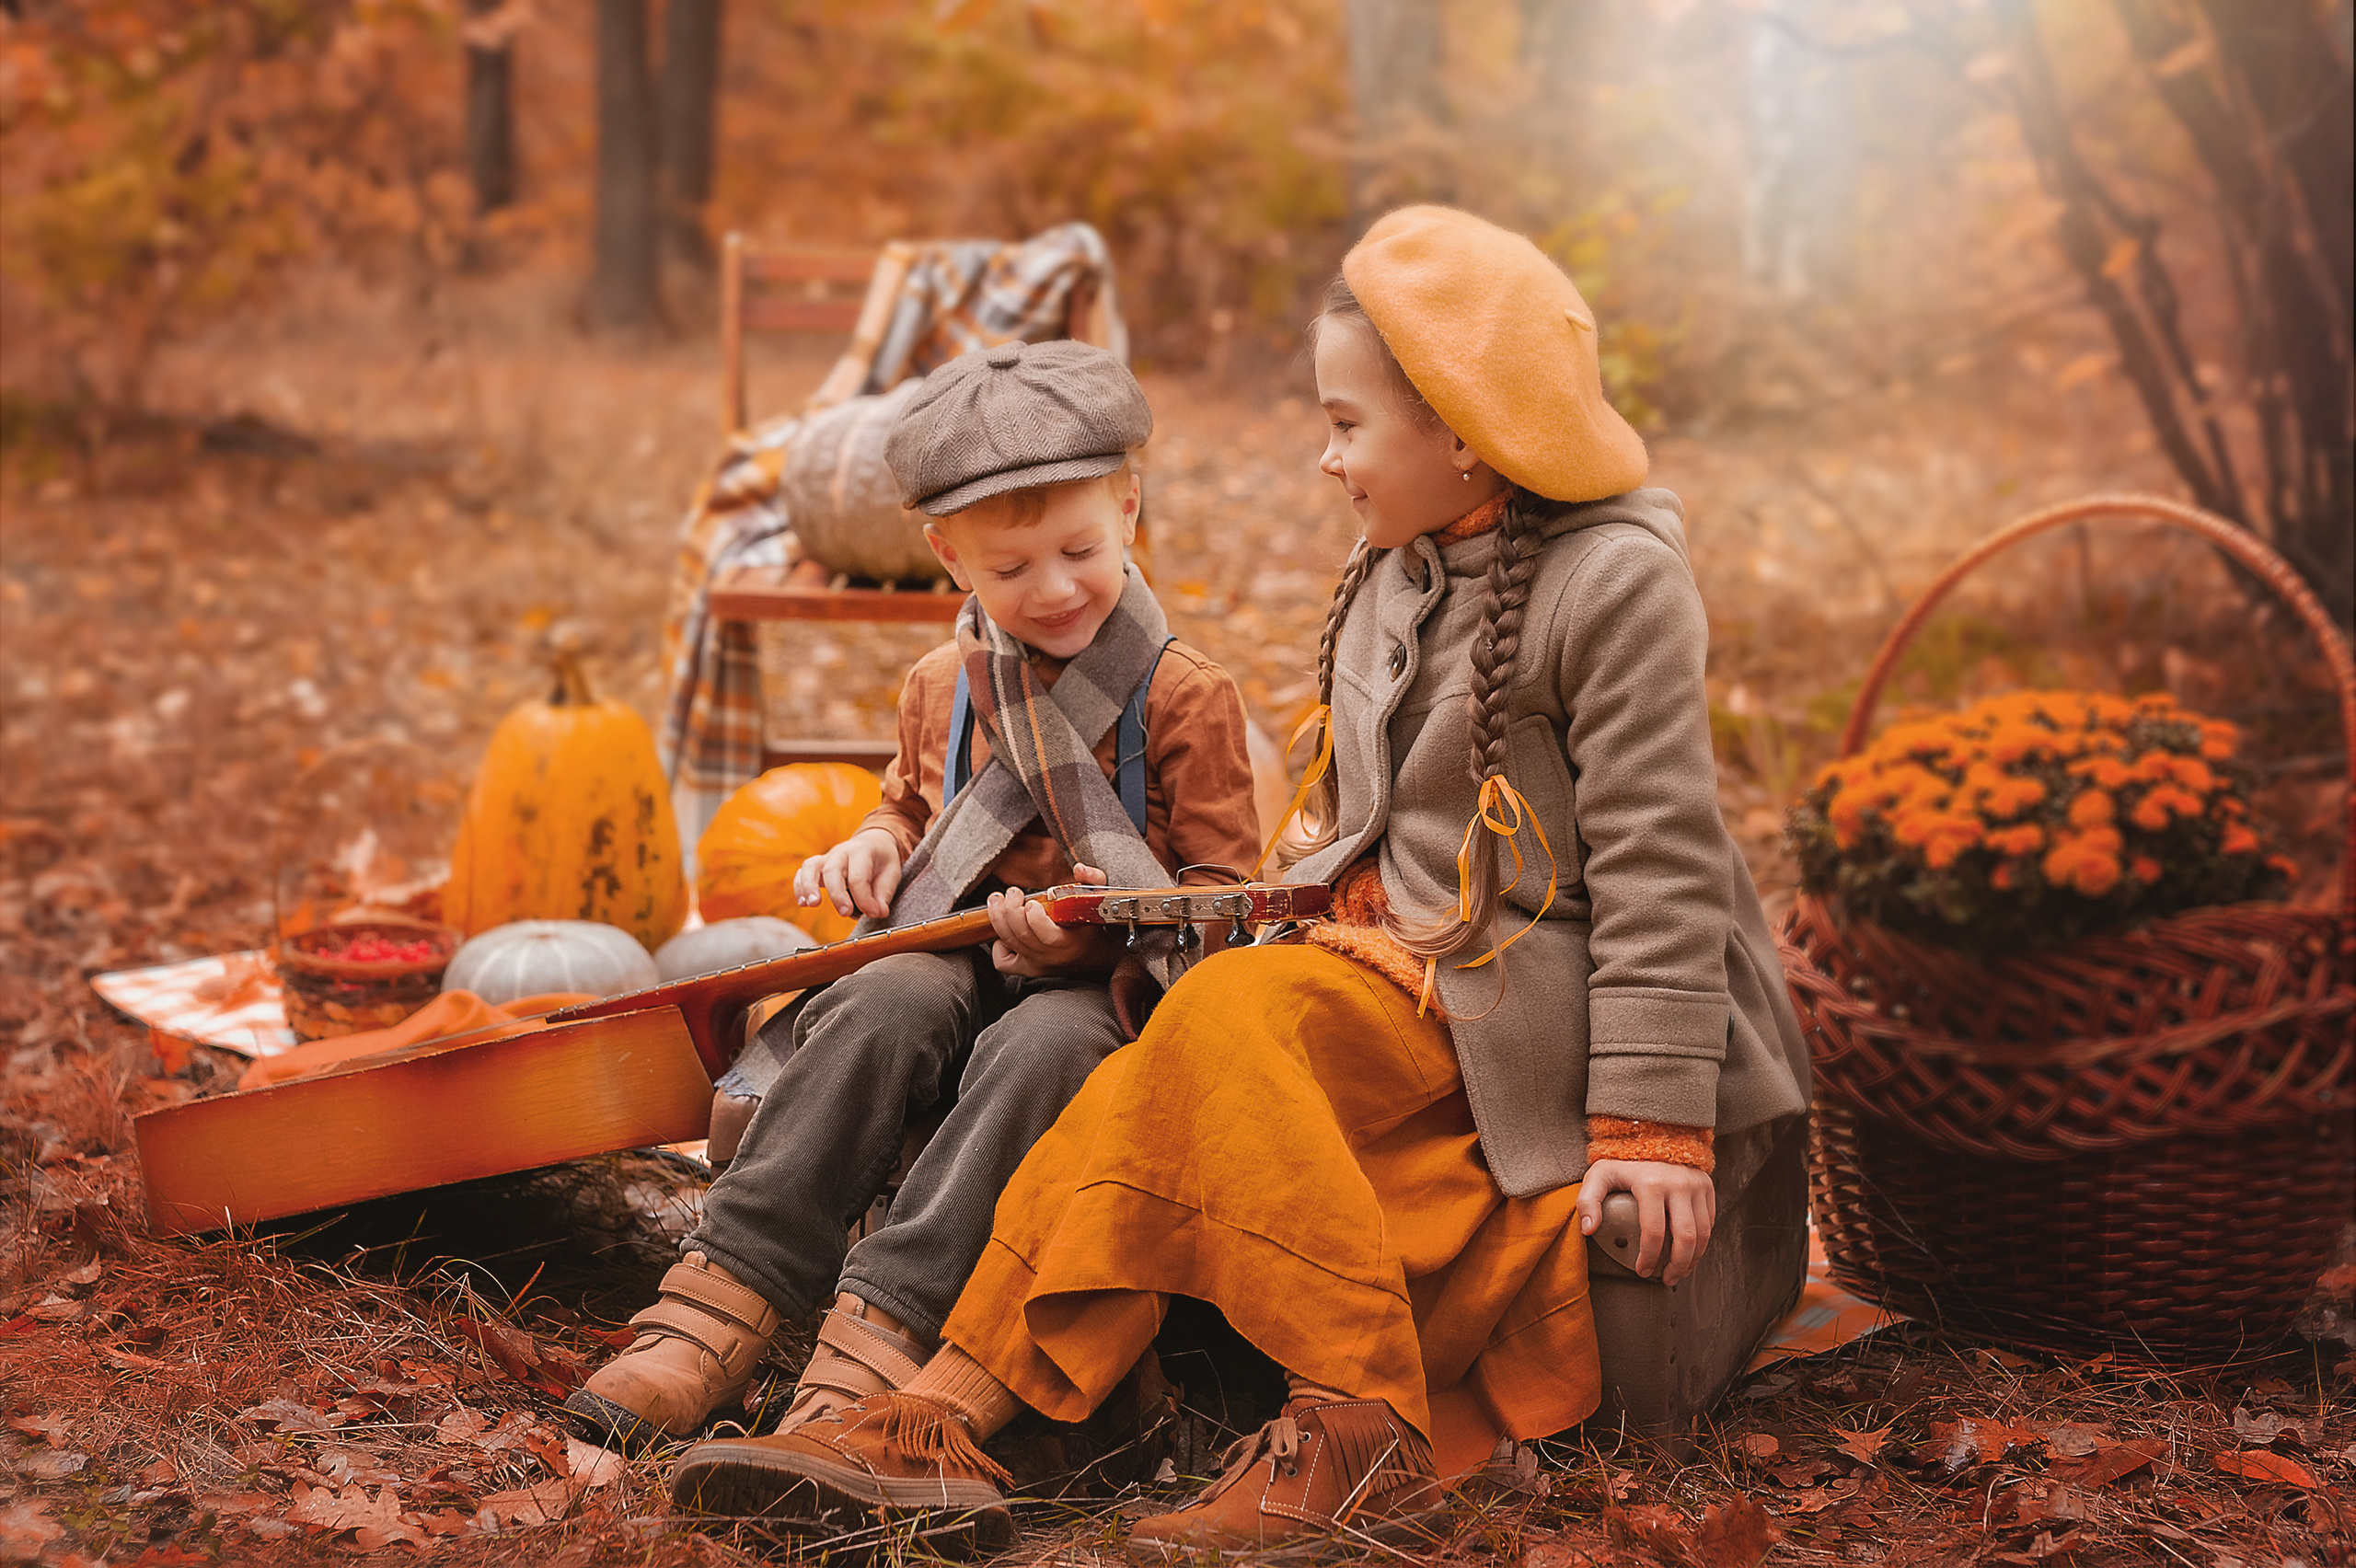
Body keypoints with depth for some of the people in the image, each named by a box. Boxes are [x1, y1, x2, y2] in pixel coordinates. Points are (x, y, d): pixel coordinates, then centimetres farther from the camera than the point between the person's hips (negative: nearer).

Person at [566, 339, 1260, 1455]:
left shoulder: (1187, 698, -5)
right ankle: (728, 1295, -33)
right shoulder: (940, 689, 12)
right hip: (960, 956, 4)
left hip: (1113, 988, -4)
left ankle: (883, 1327, -41)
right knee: (888, 1001, -30)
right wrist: (879, 849, 6)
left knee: (1043, 1044, -37)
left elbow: (1218, 891, -4)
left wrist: (1096, 935, -22)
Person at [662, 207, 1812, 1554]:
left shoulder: (1616, 581, -11)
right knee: (1157, 1088, -16)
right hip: (1404, 959, 7)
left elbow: (1657, 856, -14)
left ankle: (1362, 1434, -26)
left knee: (1228, 1020, -28)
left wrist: (1652, 1118, -18)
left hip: (1535, 982, -7)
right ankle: (948, 1423, -20)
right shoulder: (1391, 578, 14)